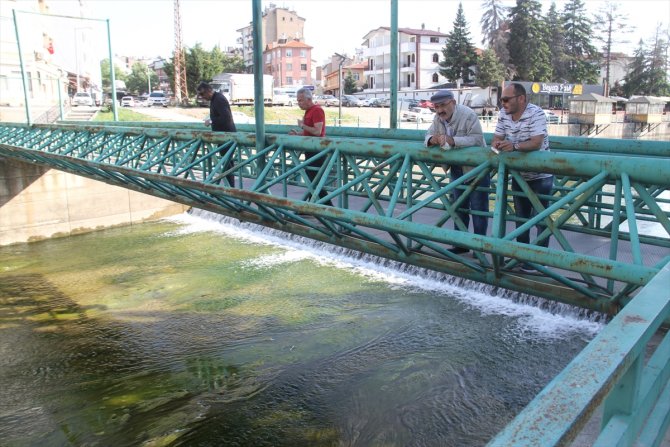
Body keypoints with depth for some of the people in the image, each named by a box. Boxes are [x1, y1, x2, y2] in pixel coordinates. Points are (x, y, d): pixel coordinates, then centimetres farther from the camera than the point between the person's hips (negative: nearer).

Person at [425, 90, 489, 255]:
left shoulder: (468, 115, -23)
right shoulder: (438, 118, -2)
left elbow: (477, 139, -30)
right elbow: (428, 134, 0)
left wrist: (453, 141, -42)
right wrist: (432, 139, -25)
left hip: (476, 168, -7)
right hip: (457, 169, 7)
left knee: (478, 208, 0)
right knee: (459, 206, 14)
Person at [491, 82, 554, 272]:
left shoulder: (536, 114, -22)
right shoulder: (503, 114, -2)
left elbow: (536, 143, -32)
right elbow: (496, 138, 1)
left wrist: (514, 146, -48)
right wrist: (497, 144, -23)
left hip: (540, 176, -6)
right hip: (518, 175, 7)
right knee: (521, 217, 16)